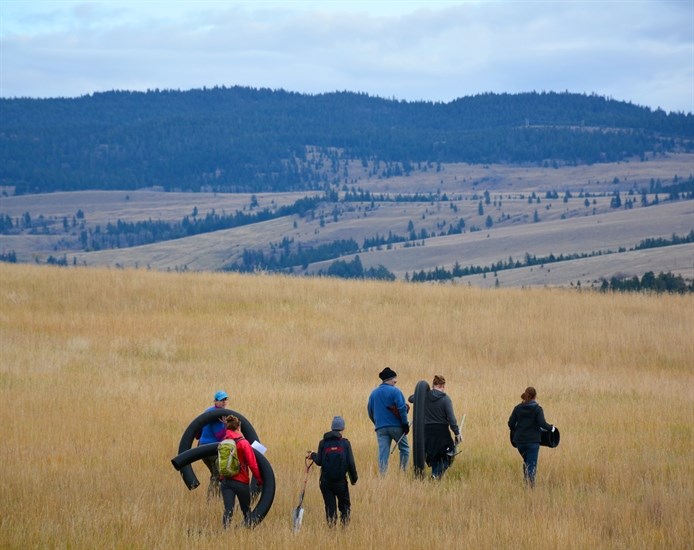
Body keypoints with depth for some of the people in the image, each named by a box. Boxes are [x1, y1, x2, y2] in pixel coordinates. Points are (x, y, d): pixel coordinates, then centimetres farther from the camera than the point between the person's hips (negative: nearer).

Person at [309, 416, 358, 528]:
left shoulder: (323, 443, -1)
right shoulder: (345, 443, -4)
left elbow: (319, 462, -1)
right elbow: (351, 463, -6)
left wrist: (313, 455, 20)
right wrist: (354, 478, 7)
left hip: (326, 481, 1)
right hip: (340, 481, -1)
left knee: (330, 506, 7)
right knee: (345, 505, 13)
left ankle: (331, 525, -1)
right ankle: (345, 524, 1)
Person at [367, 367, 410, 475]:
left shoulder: (374, 393, 10)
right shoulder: (395, 391, -7)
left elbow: (370, 411, 14)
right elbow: (402, 408, -14)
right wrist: (405, 424, -9)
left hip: (380, 428, 4)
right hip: (396, 426, -4)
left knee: (383, 453, 2)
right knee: (404, 449, 12)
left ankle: (382, 476, -6)